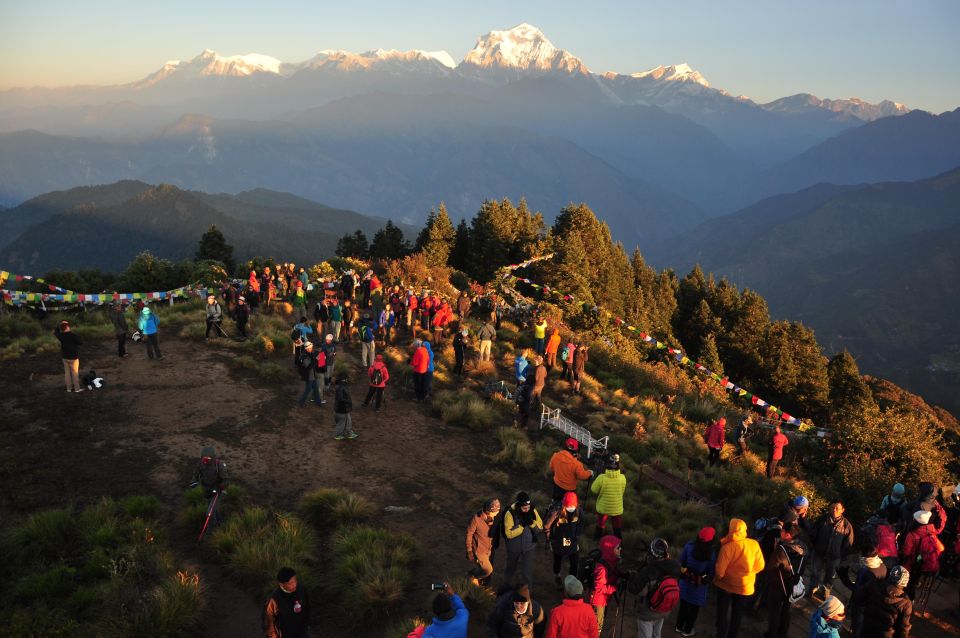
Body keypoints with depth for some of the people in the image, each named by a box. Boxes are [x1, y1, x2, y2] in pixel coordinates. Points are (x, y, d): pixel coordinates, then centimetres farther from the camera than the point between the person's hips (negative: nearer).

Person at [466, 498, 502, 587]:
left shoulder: (496, 516, -16)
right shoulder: (477, 518, -29)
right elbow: (469, 535, -17)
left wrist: (496, 544, 14)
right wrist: (469, 551, -12)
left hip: (490, 549, 5)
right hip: (479, 549, -5)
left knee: (488, 571, 17)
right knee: (488, 570, -5)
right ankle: (471, 575, 25)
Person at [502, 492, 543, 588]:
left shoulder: (532, 511, -16)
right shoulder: (510, 514, -26)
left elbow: (540, 526, -10)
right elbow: (509, 533, -28)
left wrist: (531, 522, -28)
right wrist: (522, 525, -35)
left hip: (529, 546, 1)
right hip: (514, 547, -1)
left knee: (527, 570, 4)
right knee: (511, 567, 24)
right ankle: (507, 586, 51)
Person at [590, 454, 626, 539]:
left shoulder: (602, 478, -30)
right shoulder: (622, 478, -23)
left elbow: (594, 490, -14)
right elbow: (622, 491, -4)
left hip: (603, 508, 0)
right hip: (617, 509, 1)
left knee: (600, 526, 26)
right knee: (618, 528, 25)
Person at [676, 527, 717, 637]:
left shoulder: (689, 546, -18)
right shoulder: (712, 554, -24)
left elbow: (681, 561, -6)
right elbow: (711, 571, -11)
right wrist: (708, 582, 9)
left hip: (686, 580, 3)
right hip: (700, 584, -3)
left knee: (684, 604, 22)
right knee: (694, 607, 18)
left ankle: (679, 626, 38)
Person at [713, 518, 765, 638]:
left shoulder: (727, 547, -25)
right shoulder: (754, 544, -16)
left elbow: (719, 571, -20)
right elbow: (760, 565, -5)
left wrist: (717, 577, 2)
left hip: (726, 585, -2)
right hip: (744, 586, 3)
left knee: (723, 614, 16)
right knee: (737, 615, 20)